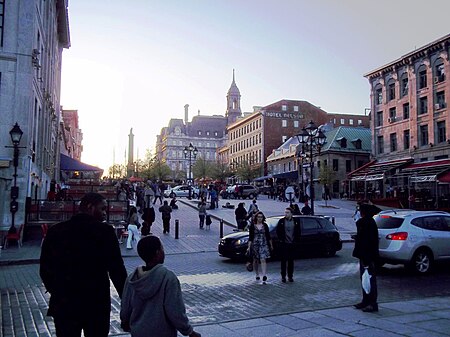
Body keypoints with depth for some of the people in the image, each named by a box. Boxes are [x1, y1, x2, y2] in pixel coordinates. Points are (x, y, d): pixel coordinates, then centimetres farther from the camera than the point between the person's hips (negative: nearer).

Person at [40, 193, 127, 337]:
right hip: (97, 304, -2)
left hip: (63, 304, 3)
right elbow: (117, 270, -12)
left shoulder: (55, 231, 0)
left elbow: (44, 270, 4)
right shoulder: (105, 231, -11)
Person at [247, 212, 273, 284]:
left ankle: (264, 276, -18)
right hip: (255, 245, 1)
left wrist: (271, 245, 13)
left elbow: (268, 236, 11)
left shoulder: (265, 226, 4)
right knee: (255, 260, 11)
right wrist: (249, 247, -8)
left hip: (264, 244, 0)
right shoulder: (252, 226, -1)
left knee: (263, 260, -12)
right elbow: (250, 237, -2)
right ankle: (257, 275, 28)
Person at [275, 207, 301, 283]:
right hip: (284, 244, -1)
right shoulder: (281, 221, -1)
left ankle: (290, 276, 17)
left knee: (291, 261, 8)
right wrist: (280, 239, -2)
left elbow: (298, 231, 10)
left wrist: (296, 239, 2)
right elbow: (278, 231, 5)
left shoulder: (296, 221, 3)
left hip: (292, 244, 1)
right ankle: (283, 276, 9)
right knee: (283, 261, 1)